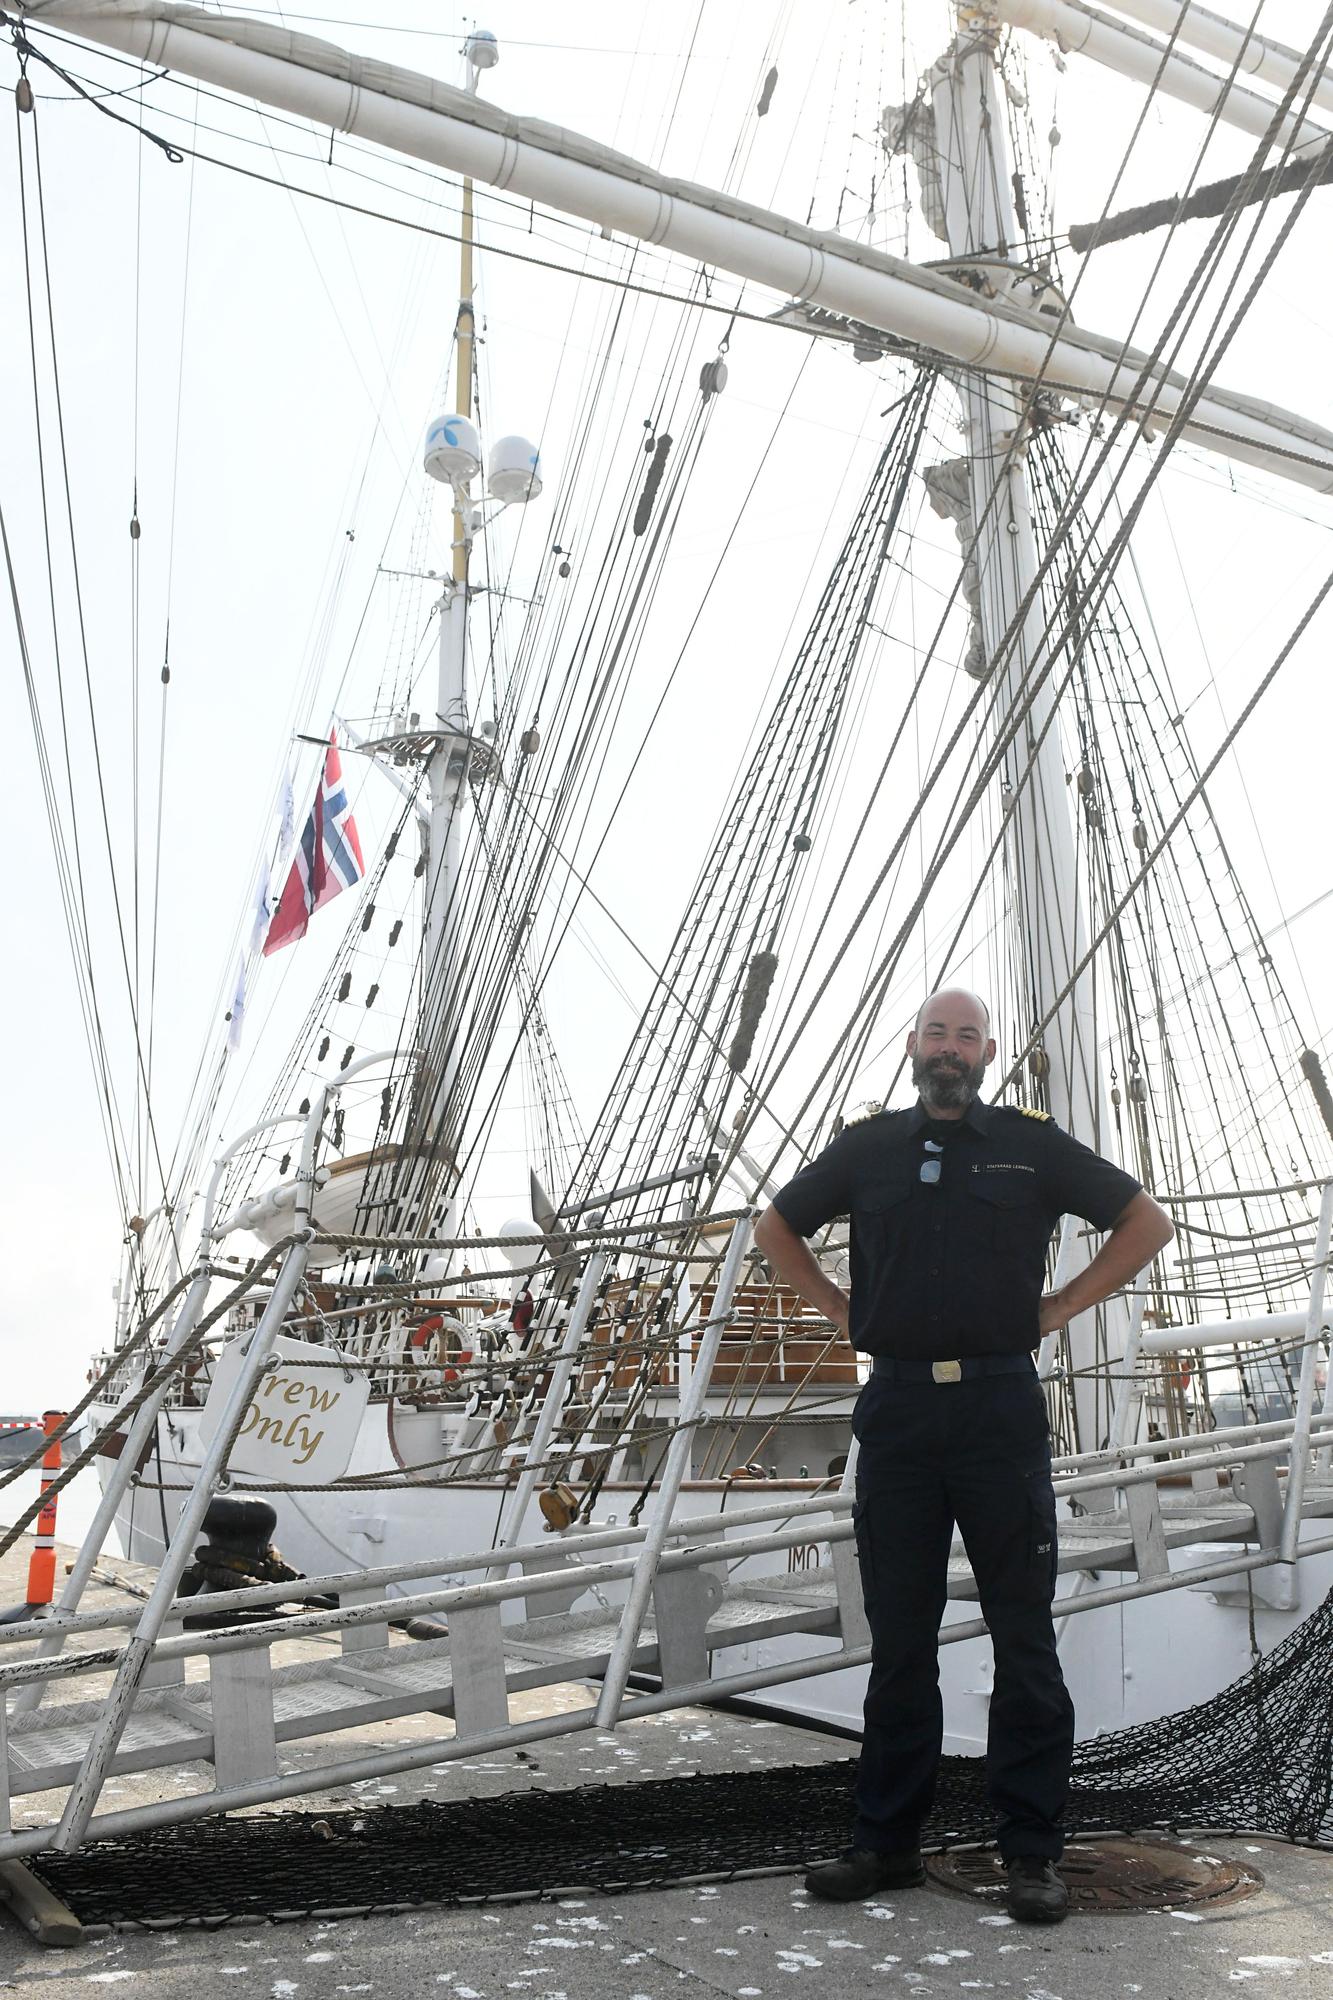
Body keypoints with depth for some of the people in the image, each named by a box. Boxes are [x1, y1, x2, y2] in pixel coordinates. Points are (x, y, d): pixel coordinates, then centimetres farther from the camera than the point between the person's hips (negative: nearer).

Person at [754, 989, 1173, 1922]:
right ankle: (888, 1839, 16)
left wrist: (1058, 1308, 4)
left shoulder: (1032, 1143, 5)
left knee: (1023, 1634, 1)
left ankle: (1033, 1851, 9)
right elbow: (776, 1229, 23)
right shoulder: (866, 1146, 10)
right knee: (898, 1635, 7)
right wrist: (841, 1308, 11)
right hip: (897, 1405, 2)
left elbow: (1148, 1222, 10)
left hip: (1001, 1405, -1)